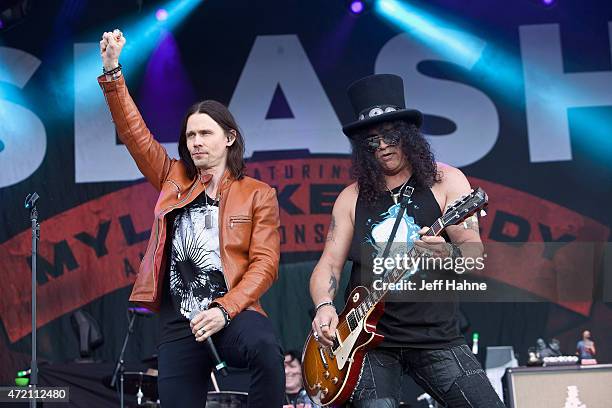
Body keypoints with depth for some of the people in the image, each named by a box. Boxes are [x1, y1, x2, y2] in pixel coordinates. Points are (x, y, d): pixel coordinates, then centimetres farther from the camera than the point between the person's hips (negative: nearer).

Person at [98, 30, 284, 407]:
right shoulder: (175, 181, 13)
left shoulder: (258, 194, 3)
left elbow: (264, 264, -4)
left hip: (233, 315, -4)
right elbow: (135, 134, 8)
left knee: (265, 347, -37)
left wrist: (224, 310, -18)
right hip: (178, 325, 4)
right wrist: (113, 71, -1)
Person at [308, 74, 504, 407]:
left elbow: (475, 252, -6)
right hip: (366, 335, 1)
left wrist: (448, 253, -29)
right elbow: (329, 264, 6)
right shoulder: (352, 197, 9)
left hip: (435, 336, -1)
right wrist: (324, 307, -14)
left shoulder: (445, 181, 3)